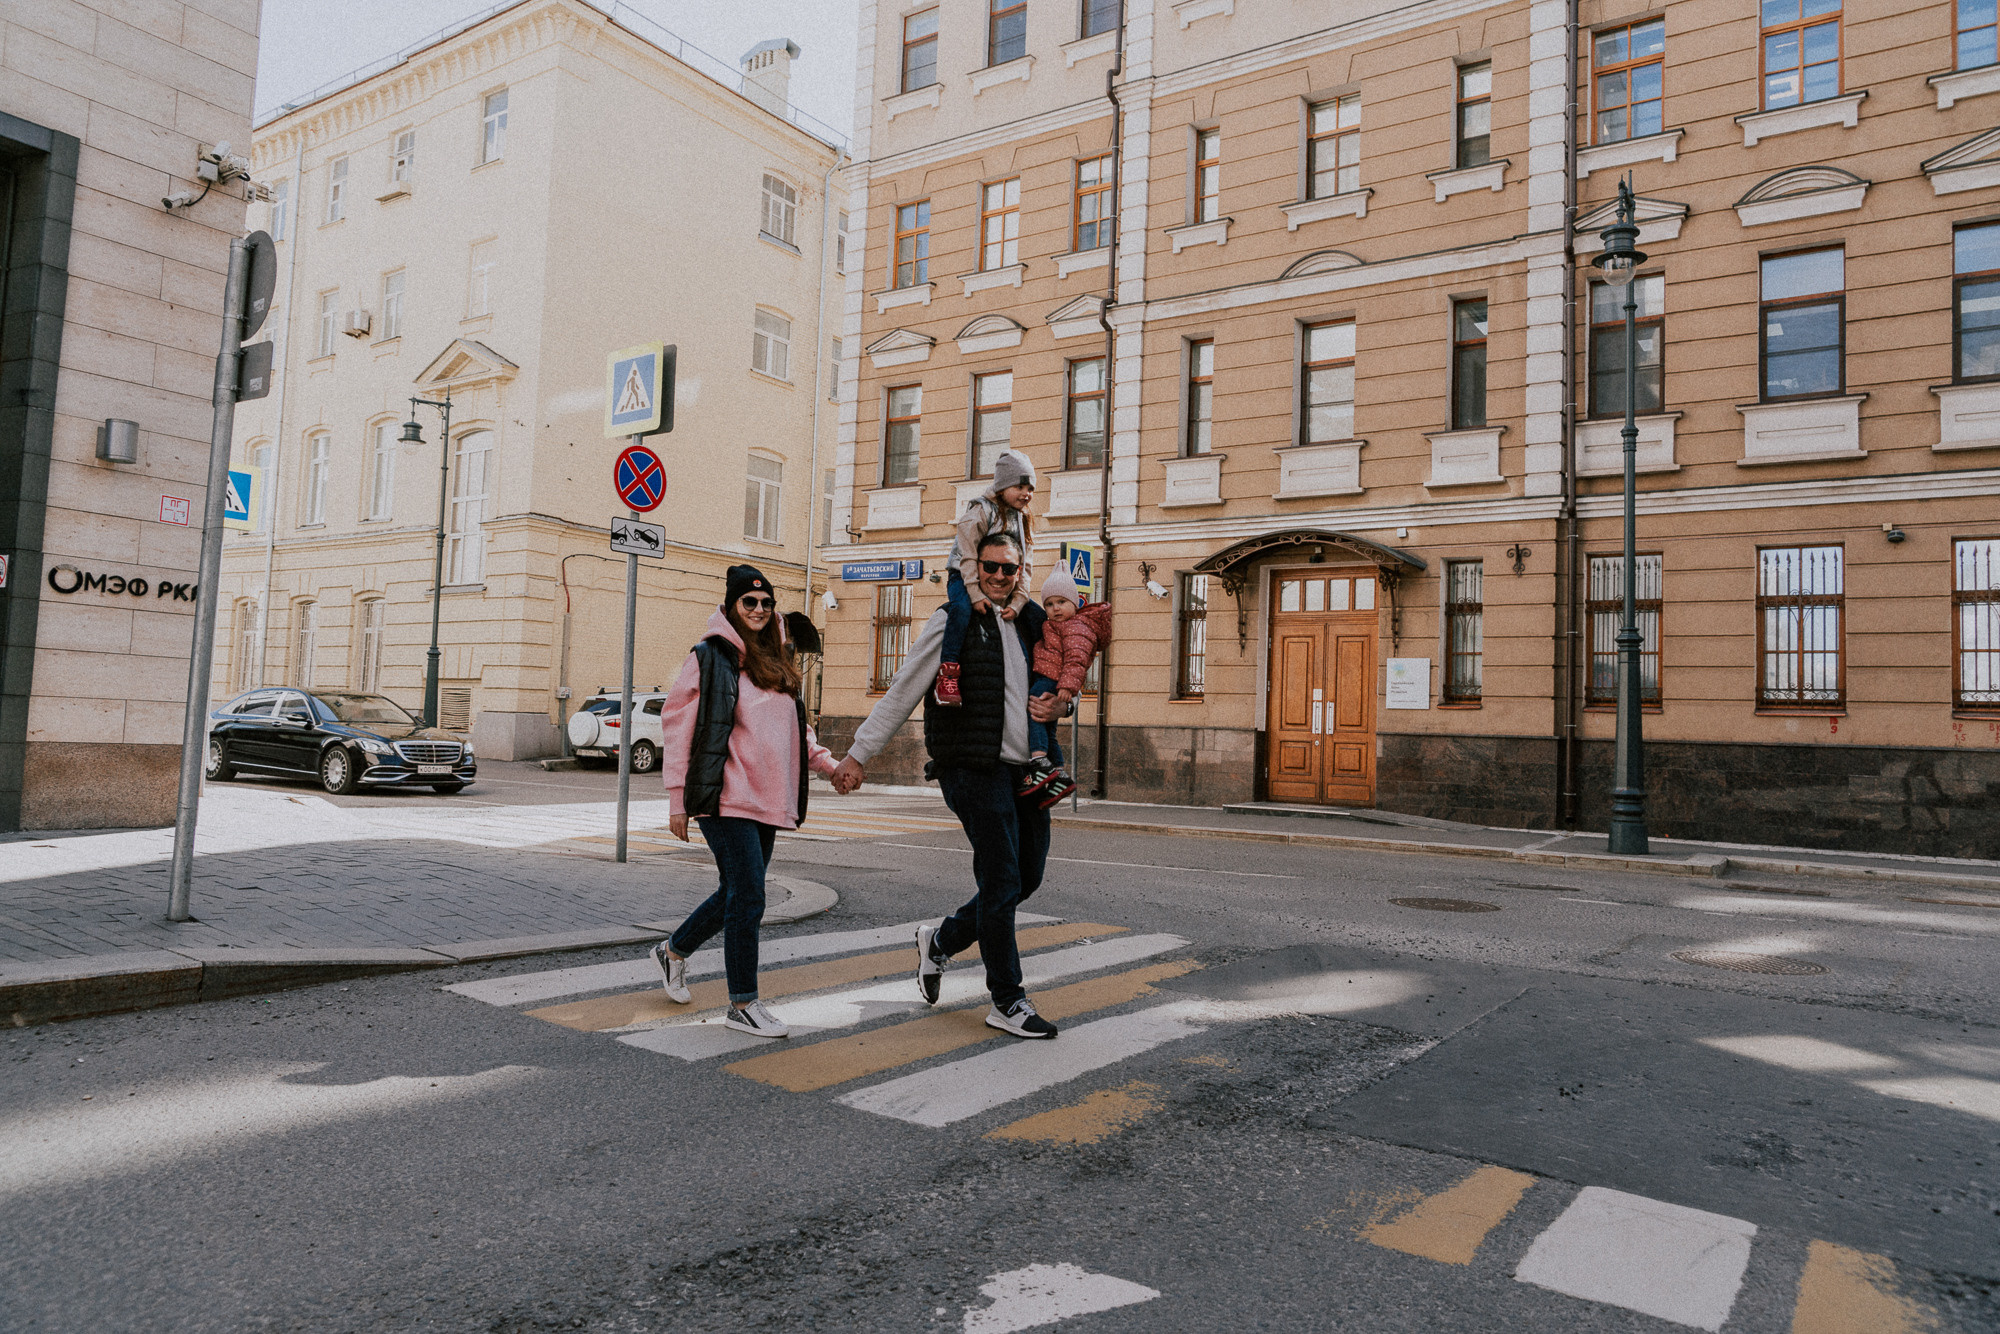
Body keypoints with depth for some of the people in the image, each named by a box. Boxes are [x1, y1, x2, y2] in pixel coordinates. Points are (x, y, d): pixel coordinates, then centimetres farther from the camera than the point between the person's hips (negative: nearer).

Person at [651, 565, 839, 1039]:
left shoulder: (777, 665, 17)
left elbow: (794, 729, 25)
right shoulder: (709, 658, -4)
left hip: (766, 802, 8)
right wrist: (678, 801, -6)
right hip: (726, 799, -7)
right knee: (748, 896, -8)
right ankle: (743, 1004, 4)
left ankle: (674, 951, 39)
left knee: (737, 893, 15)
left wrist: (828, 762, 8)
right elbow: (676, 727, -4)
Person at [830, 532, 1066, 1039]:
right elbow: (902, 692, -3)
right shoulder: (954, 622, -4)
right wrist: (859, 754, -4)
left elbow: (1055, 682, 29)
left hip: (1024, 769, 7)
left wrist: (1055, 706, 3)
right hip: (974, 768, -7)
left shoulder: (1031, 623, 15)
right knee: (1002, 880, -5)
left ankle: (940, 941, 32)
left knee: (1027, 876, 11)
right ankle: (1007, 1001, 9)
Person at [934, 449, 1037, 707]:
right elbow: (968, 556, -17)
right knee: (962, 608, -36)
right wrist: (976, 595, -27)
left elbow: (1025, 567, 2)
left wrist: (1017, 602, -12)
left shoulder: (1024, 521, 9)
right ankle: (948, 671, -35)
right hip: (964, 578, -7)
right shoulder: (981, 510, -10)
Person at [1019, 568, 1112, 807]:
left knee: (1030, 712, -27)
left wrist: (1068, 685, -33)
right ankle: (1060, 776, 19)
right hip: (1045, 680, 11)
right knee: (1046, 731, 16)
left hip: (1050, 680, -11)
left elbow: (1076, 659, -23)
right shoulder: (1055, 625, 25)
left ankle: (1039, 762, -40)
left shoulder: (1076, 626, -9)